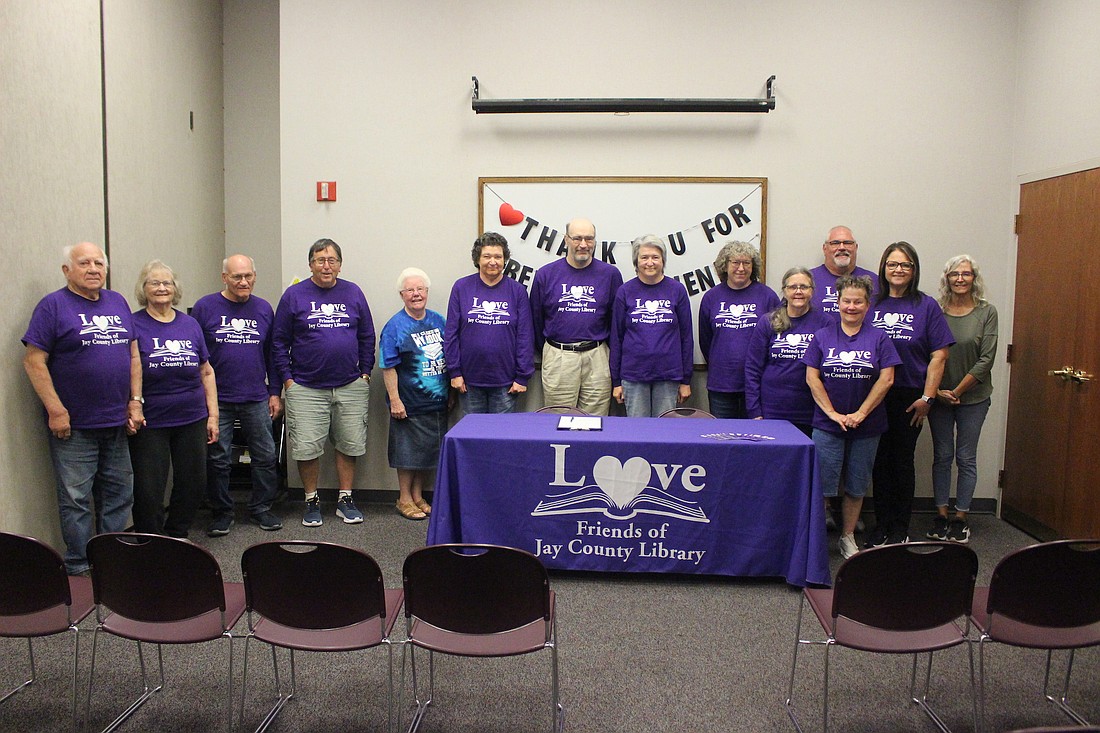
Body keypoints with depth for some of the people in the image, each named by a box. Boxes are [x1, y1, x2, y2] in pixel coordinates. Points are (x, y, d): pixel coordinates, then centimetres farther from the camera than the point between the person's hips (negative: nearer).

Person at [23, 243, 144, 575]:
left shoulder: (118, 302, 11)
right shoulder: (53, 305, -5)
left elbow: (133, 355, 14)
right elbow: (34, 360, -10)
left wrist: (135, 401, 6)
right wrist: (56, 410, -15)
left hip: (117, 422, 5)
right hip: (74, 425, -5)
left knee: (119, 495, 12)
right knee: (76, 498, 2)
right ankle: (79, 569, 14)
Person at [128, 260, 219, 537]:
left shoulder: (190, 324, 9)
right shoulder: (134, 324, -3)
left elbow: (206, 372, 12)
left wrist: (213, 414, 8)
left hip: (192, 420, 4)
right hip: (149, 423, -4)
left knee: (194, 484, 9)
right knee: (149, 491, 0)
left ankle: (177, 537, 30)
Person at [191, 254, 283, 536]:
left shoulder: (263, 309, 7)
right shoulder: (205, 307, -1)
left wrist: (275, 393, 9)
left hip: (256, 399, 2)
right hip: (217, 399, -2)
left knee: (265, 457, 6)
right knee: (218, 460, 5)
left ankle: (261, 508, 22)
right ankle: (222, 513, 20)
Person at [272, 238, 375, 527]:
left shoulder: (353, 293, 7)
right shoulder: (294, 295, 0)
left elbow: (367, 337, 12)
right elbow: (279, 341, 2)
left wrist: (365, 372, 6)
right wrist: (287, 379, -3)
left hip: (351, 387, 2)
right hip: (306, 388, -2)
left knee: (349, 446, 7)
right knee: (306, 448, -1)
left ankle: (345, 501, 20)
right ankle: (312, 502, 16)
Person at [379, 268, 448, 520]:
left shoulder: (438, 321, 7)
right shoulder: (395, 326, -8)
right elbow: (388, 367, -10)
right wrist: (395, 400, -16)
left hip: (438, 402, 5)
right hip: (409, 404, -5)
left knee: (431, 452, 13)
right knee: (408, 452, 5)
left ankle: (418, 496, 28)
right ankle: (405, 499, 20)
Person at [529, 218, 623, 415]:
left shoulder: (610, 274, 3)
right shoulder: (546, 274, 2)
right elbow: (535, 319, 10)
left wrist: (611, 353, 10)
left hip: (597, 356, 0)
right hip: (557, 357, 0)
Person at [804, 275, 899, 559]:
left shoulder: (879, 339, 3)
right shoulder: (822, 337, 3)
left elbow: (886, 379, -3)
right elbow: (812, 378, -2)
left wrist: (860, 413, -10)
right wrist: (833, 413, -10)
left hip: (867, 426, 1)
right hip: (827, 425, -1)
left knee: (856, 486, 10)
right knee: (822, 485, -2)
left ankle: (848, 537, 25)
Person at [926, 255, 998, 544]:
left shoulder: (986, 312, -4)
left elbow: (986, 359, -8)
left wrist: (957, 391, -11)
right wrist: (936, 390, -10)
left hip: (973, 397, -1)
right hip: (939, 396, 1)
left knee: (966, 457, 5)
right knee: (942, 456, 7)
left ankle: (961, 517, 14)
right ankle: (941, 515, 16)